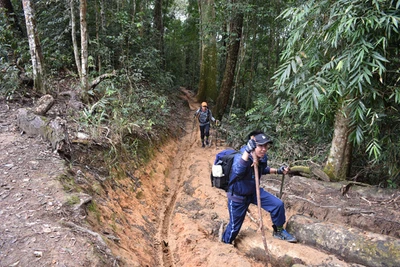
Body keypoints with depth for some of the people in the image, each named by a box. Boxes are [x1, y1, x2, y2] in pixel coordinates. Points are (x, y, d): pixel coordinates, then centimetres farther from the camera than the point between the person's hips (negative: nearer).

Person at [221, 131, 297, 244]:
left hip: (254, 191, 6)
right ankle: (225, 244, 38)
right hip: (237, 196, -5)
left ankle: (278, 231, 22)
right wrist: (247, 151, -59)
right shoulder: (240, 157, -31)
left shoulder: (263, 158, -10)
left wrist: (278, 171, 2)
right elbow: (237, 171, -55)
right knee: (234, 226, 8)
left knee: (278, 204, -4)